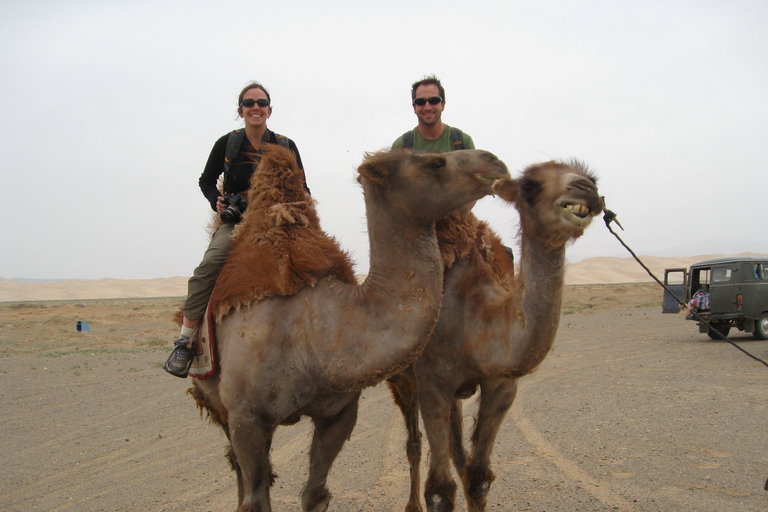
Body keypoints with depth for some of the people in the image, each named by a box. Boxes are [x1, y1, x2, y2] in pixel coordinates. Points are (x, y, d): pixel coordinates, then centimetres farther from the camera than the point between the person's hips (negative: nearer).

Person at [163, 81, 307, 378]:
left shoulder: (286, 147, 7)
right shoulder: (226, 144, 6)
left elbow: (302, 191, 14)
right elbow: (206, 180, 20)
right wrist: (216, 201, -1)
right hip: (235, 222, -1)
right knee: (209, 265, -30)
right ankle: (186, 340, -25)